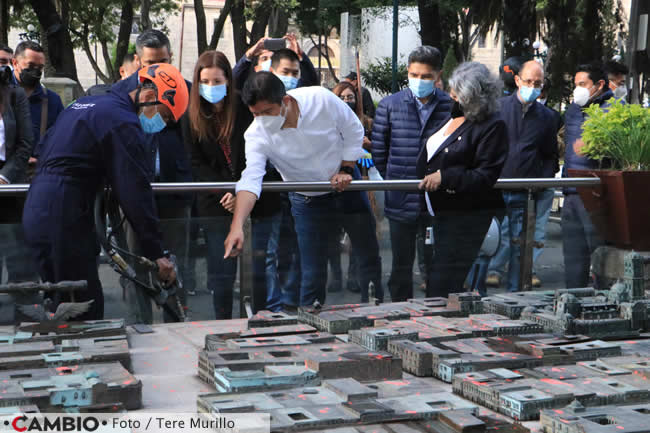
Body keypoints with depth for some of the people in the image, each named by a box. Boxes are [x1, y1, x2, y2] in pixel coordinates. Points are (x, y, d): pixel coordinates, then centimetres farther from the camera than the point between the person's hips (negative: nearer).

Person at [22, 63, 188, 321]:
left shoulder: (87, 104, 20)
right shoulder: (124, 122, -11)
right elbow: (135, 191, -15)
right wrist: (156, 253, -13)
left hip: (35, 210, 10)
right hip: (64, 216, -10)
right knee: (87, 309, -5)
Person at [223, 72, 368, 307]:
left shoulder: (321, 99, -24)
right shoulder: (257, 133, -24)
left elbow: (354, 130, -7)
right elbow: (251, 177, -37)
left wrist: (346, 169, -12)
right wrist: (237, 226, -50)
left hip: (347, 186, 1)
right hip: (308, 201, -1)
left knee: (369, 257, 12)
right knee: (313, 274, -3)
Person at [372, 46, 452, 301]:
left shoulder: (450, 107, 0)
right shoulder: (389, 105, 1)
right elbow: (378, 151, 7)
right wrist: (394, 180, 9)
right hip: (401, 202, 0)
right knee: (402, 265, 9)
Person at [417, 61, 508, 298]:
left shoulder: (492, 126, -15)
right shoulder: (453, 115, 11)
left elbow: (486, 177, -19)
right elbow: (431, 155, 26)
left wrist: (444, 177, -23)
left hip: (468, 216, -9)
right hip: (443, 211, 9)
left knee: (442, 284, -9)